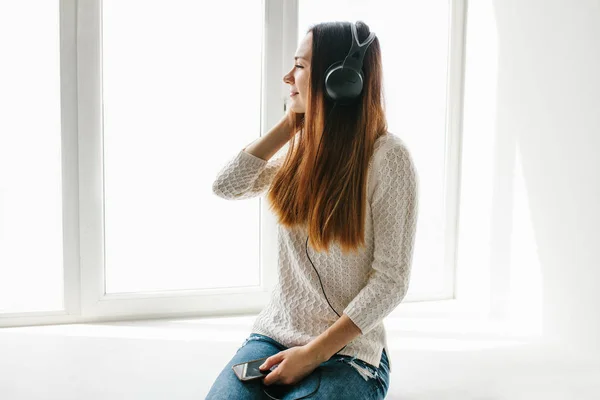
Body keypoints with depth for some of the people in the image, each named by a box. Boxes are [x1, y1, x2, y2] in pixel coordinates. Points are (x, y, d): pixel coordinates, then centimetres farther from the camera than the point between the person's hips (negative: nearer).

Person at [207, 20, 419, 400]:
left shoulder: (388, 156, -14)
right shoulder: (302, 144, 6)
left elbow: (390, 280, -15)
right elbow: (226, 187, -2)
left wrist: (313, 353, -17)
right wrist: (290, 123, -3)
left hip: (347, 350, -4)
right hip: (274, 334, 4)